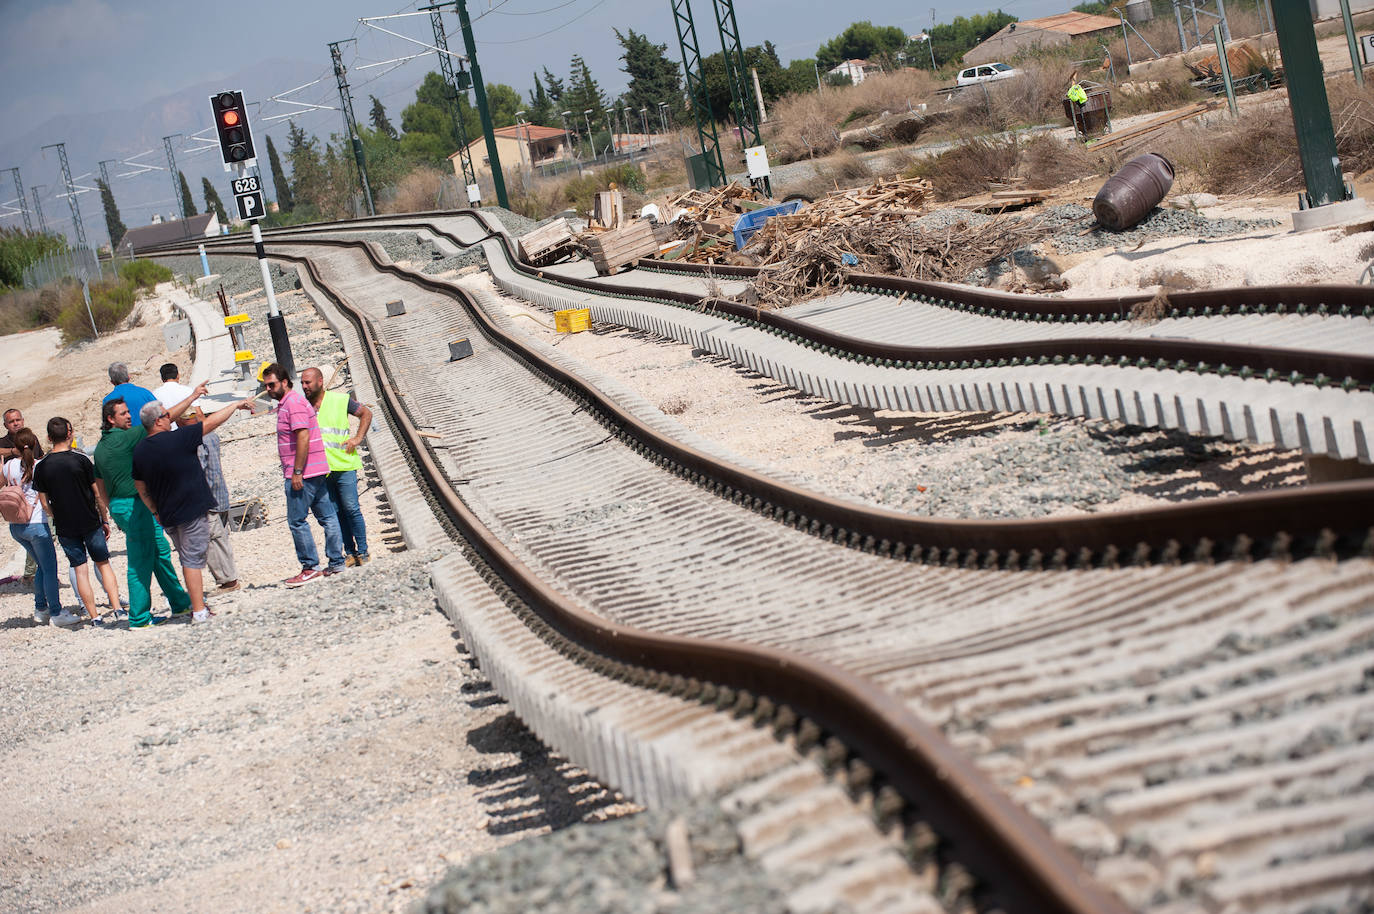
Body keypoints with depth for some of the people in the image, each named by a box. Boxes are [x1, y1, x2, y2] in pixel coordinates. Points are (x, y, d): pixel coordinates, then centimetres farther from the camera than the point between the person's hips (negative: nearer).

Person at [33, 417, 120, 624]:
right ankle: (117, 608, 2)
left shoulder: (41, 467, -3)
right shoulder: (81, 460, -9)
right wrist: (105, 520, 5)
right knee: (103, 564, 12)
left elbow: (44, 502, 2)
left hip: (65, 528, 1)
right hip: (90, 522, -1)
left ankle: (94, 616, 6)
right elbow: (98, 493, -5)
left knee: (80, 570, 7)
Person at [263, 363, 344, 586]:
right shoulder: (286, 403, 19)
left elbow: (303, 437, -21)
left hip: (303, 474, -10)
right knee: (327, 517, 10)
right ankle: (336, 562, 13)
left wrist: (297, 473, -22)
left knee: (296, 521, -6)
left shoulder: (293, 402, -13)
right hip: (317, 471, 10)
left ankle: (310, 567, -3)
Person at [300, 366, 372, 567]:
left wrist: (358, 439, -2)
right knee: (336, 513, 5)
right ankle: (349, 553, 12)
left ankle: (362, 552, 5)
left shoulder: (340, 400, 0)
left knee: (351, 509, -5)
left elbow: (366, 413, 10)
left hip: (343, 465, -3)